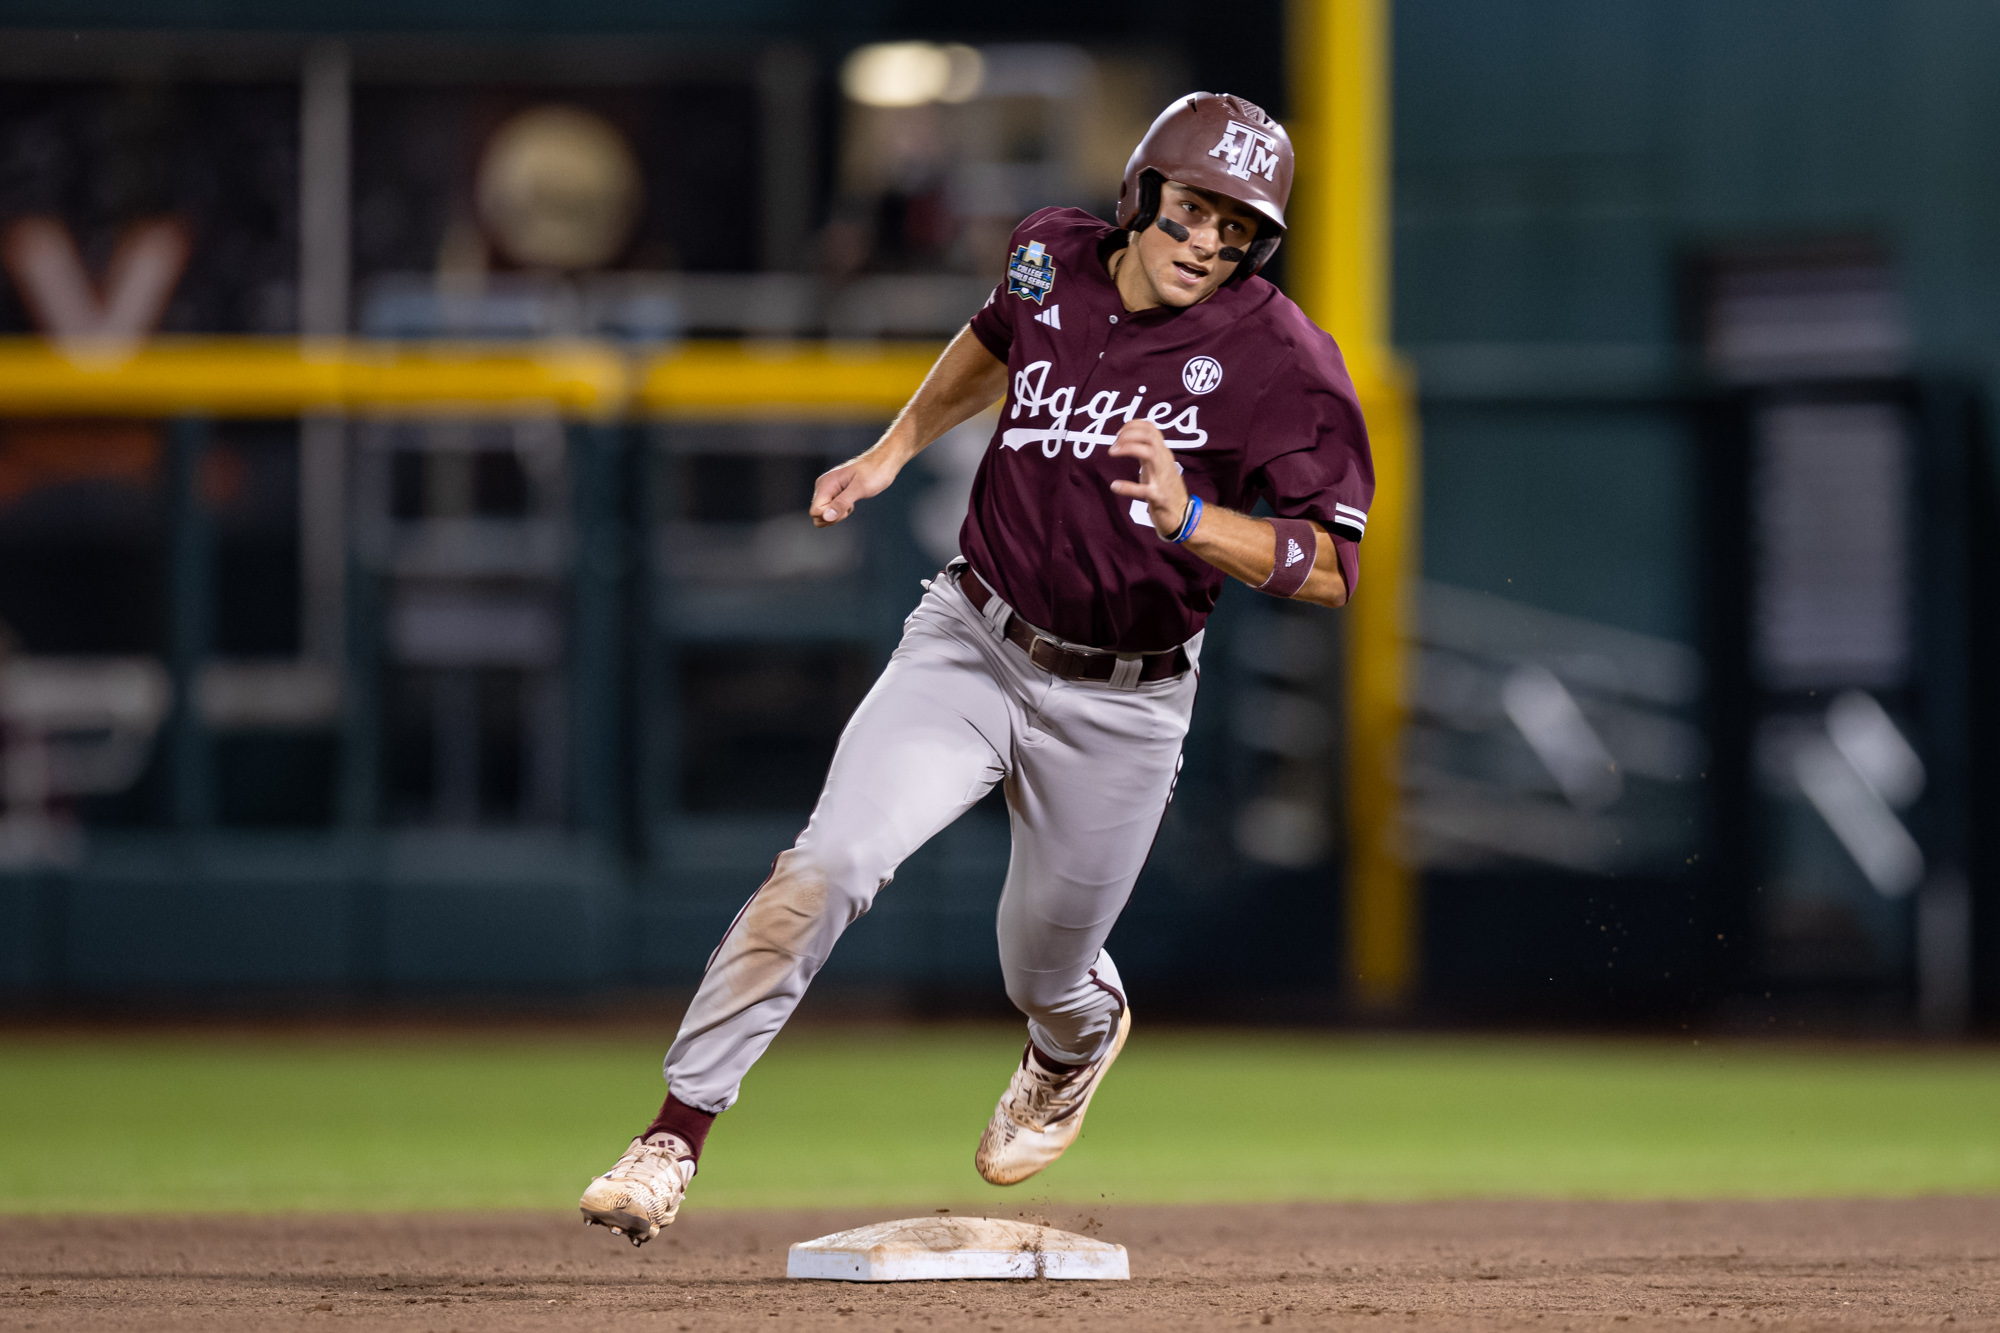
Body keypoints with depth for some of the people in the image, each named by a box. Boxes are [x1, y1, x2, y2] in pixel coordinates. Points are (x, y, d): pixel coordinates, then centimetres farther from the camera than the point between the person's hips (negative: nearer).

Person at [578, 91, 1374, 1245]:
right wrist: (894, 451, 21)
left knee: (1046, 975, 14)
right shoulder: (1056, 257, -3)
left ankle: (1085, 1039, 54)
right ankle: (677, 1134, -18)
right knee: (828, 865, -20)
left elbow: (1330, 570, -21)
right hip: (971, 645, 2)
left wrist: (1188, 519, -35)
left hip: (1120, 705, -2)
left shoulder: (1279, 360, -17)